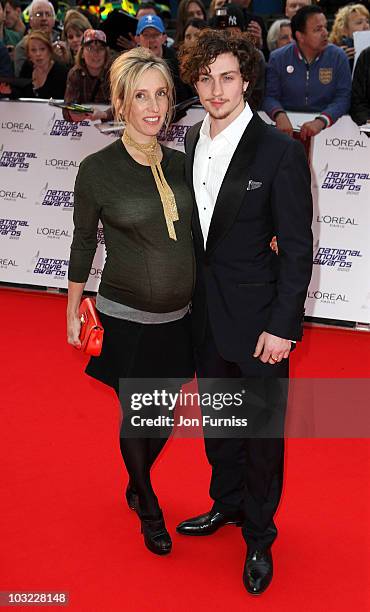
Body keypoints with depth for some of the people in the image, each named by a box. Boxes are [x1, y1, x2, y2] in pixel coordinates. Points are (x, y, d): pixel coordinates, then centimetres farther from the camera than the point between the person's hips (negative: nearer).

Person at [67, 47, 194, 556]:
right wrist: (73, 311, 3)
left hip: (177, 317, 4)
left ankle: (137, 484, 48)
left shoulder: (181, 163, -1)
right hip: (126, 318, -4)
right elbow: (83, 242, -2)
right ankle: (148, 506, 37)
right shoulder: (96, 170, -13)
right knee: (136, 416, 10)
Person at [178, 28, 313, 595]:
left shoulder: (280, 150, -15)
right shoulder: (190, 142, 3)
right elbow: (191, 227, 8)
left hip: (257, 317, -5)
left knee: (263, 429, 8)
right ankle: (227, 504, 43)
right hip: (204, 311, 6)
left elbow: (297, 248, -13)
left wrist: (281, 325, -16)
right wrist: (190, 299, 6)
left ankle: (259, 536, 27)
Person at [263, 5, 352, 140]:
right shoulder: (277, 58, 2)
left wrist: (321, 121, -25)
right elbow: (269, 96, 0)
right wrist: (280, 115, -23)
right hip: (288, 124, 1)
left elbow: (342, 98, -6)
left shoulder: (338, 57, 1)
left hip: (326, 127, -1)